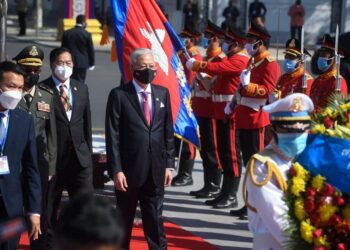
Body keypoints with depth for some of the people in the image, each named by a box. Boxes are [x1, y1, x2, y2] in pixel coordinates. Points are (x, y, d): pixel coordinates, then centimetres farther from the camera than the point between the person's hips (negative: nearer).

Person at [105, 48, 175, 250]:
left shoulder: (162, 93, 8)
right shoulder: (119, 95, -5)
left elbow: (168, 132, 10)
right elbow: (113, 136, -7)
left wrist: (169, 165, 5)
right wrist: (116, 170, -12)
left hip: (155, 172, 3)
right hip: (129, 172, -3)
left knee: (155, 221, 5)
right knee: (124, 221, 9)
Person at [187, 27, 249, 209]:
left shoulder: (239, 60, -14)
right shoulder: (231, 59, 20)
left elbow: (215, 68, -21)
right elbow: (219, 71, 18)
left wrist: (194, 64, -12)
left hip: (231, 114, -10)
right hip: (222, 113, 10)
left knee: (232, 154, -6)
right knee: (224, 153, 13)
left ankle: (231, 197, -3)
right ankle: (225, 193, 19)